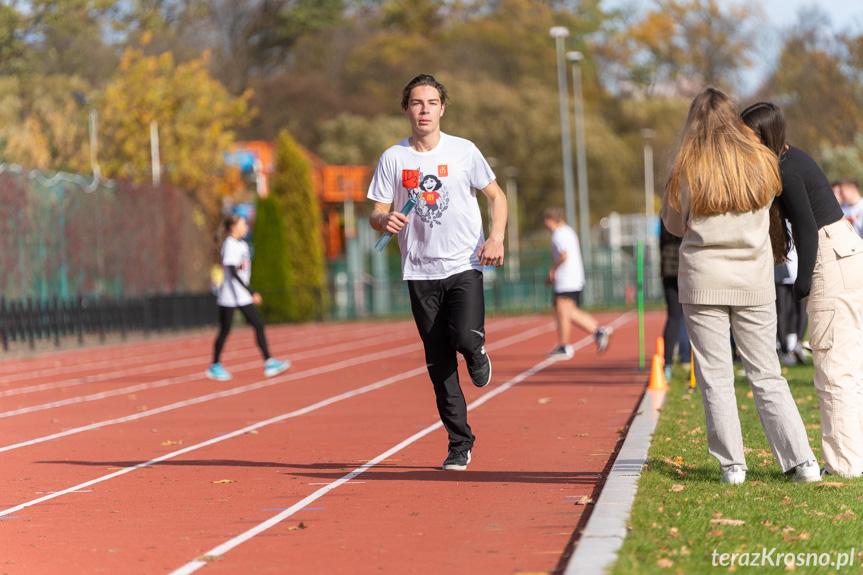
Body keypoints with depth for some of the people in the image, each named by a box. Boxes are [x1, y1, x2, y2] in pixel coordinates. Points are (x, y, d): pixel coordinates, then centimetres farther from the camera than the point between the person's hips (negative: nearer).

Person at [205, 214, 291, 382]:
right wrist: (251, 292, -25)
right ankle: (214, 366, 12)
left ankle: (269, 363, -1)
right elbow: (232, 272, -23)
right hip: (229, 296, -8)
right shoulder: (230, 245, -16)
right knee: (225, 330, 0)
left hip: (243, 296, 8)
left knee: (258, 325, 0)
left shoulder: (242, 244, 11)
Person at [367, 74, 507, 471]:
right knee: (439, 364, 1)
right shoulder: (393, 159, 3)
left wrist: (496, 237, -7)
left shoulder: (464, 151, 1)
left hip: (465, 264, -1)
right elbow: (376, 214, 6)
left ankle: (477, 357, 16)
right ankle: (459, 444, 11)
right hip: (421, 271, 1)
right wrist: (384, 221, -18)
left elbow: (496, 195, 9)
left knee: (466, 339, -23)